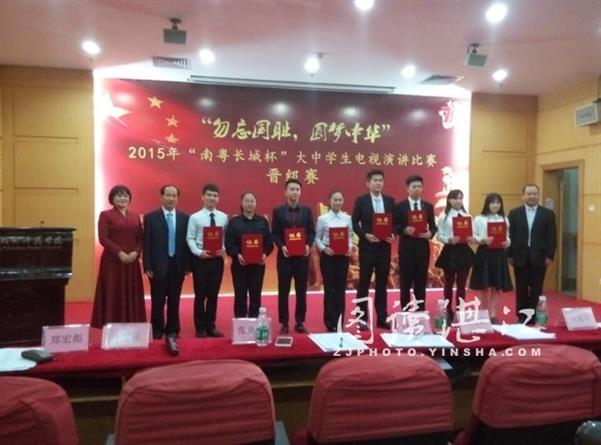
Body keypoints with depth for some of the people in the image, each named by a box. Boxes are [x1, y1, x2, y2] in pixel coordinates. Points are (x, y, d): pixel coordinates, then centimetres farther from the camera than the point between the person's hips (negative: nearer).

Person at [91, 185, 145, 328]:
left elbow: (140, 238, 11)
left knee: (132, 296, 6)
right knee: (113, 296, -2)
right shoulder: (105, 215, 0)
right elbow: (103, 238, -9)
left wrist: (136, 252, -8)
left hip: (132, 262, 5)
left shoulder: (135, 216, 14)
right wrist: (119, 253, -17)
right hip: (112, 261, -4)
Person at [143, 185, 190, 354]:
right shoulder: (150, 217, -1)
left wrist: (187, 265, 1)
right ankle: (157, 331, 18)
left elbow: (187, 242, 5)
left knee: (174, 301, 9)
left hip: (177, 265, 2)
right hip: (158, 265, -2)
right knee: (158, 301, 4)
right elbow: (147, 244, -3)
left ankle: (172, 331, 21)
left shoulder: (184, 218, 6)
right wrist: (147, 267, -8)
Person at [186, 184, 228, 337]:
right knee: (200, 294, 5)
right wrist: (199, 252, -19)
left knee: (214, 294, 11)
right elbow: (190, 238, -6)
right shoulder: (195, 217, -4)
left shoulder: (224, 217, 3)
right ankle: (200, 327, 19)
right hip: (200, 259, -3)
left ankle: (211, 326, 24)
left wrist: (224, 249, -15)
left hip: (217, 259, 3)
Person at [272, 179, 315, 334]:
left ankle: (300, 322, 16)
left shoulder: (307, 211, 7)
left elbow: (312, 232, 5)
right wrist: (281, 246, -18)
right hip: (285, 255, -1)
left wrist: (308, 245, -13)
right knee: (283, 291, 3)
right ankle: (284, 323, 12)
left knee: (301, 291, 6)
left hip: (302, 256, 2)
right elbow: (274, 233, -1)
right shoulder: (278, 211, 2)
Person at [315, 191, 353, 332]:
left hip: (343, 256, 2)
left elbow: (350, 237, 7)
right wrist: (324, 248, -15)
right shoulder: (322, 219, -1)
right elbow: (317, 238, 1)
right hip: (328, 255, -2)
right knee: (329, 288, 1)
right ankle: (330, 322, 11)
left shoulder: (347, 218, 6)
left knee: (341, 288, 5)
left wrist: (350, 247, -11)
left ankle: (339, 322, 15)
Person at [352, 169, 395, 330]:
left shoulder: (390, 201, 8)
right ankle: (362, 319, 9)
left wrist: (393, 235, -8)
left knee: (382, 283, 10)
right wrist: (365, 235, -16)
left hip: (384, 247, 3)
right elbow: (354, 223, -3)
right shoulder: (361, 200, -2)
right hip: (367, 247, -3)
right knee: (364, 283, 2)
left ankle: (382, 318, 17)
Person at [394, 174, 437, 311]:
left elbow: (433, 226, 9)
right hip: (406, 248, -2)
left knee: (421, 283, 8)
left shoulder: (428, 206, 8)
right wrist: (405, 230, -20)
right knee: (406, 284, 4)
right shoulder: (399, 206, 0)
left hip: (423, 247, 3)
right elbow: (394, 227, -2)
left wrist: (430, 233, -12)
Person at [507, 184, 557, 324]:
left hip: (539, 258, 0)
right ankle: (521, 316, 15)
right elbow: (509, 235, 3)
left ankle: (534, 317, 14)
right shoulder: (514, 213, 5)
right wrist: (510, 255, -3)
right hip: (520, 257, 0)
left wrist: (550, 256, -6)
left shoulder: (548, 214, 4)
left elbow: (552, 237, 1)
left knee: (536, 290, 5)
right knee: (521, 289, 6)